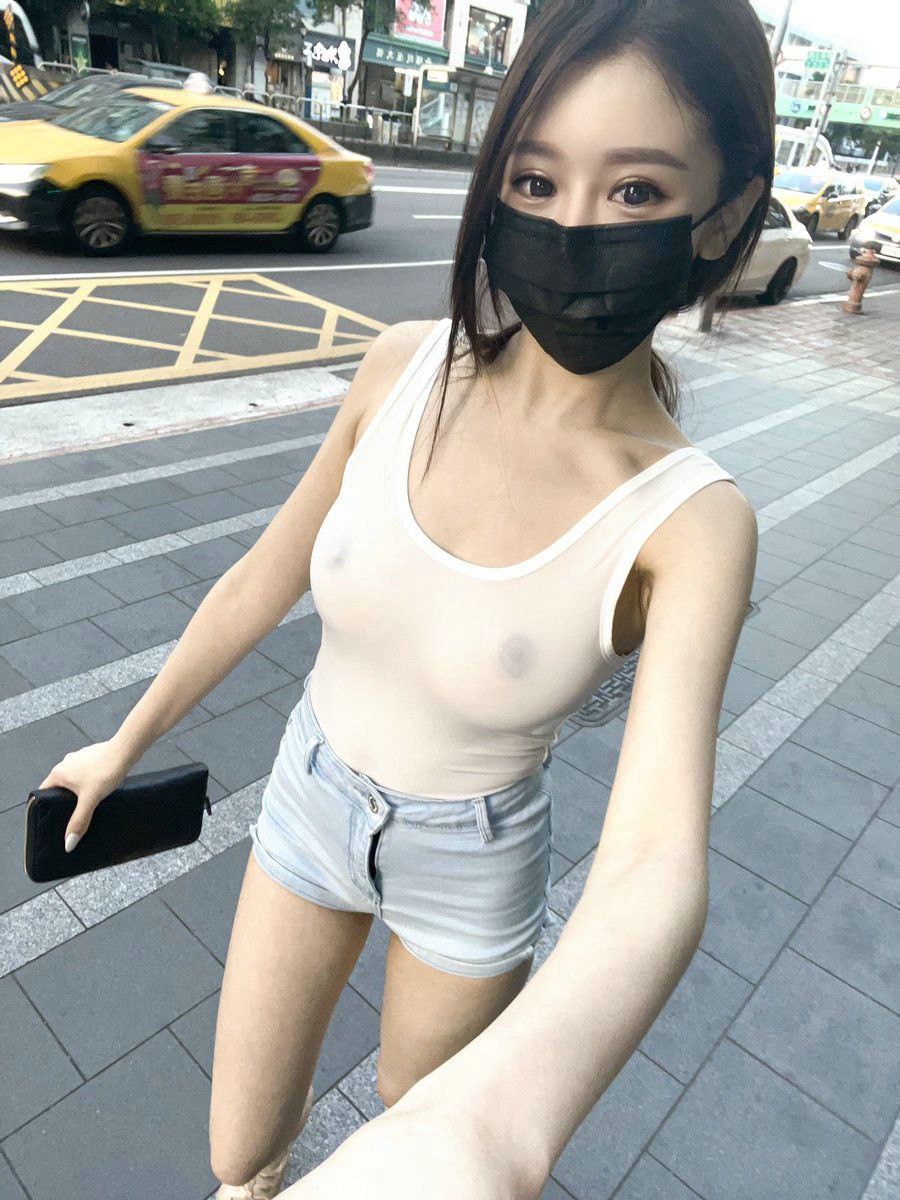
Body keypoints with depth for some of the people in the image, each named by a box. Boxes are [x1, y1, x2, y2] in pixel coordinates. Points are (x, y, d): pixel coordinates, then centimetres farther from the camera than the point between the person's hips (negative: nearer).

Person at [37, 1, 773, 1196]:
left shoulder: (691, 523, -26)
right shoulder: (406, 369, -18)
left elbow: (660, 862, -38)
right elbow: (268, 578, -5)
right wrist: (125, 743, 7)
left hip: (469, 863, -1)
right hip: (310, 798, 2)